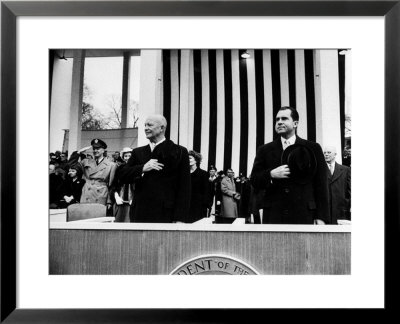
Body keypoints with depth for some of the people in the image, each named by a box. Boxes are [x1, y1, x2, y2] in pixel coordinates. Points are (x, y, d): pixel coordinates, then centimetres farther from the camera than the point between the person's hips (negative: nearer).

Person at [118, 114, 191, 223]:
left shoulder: (179, 151, -1)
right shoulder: (138, 152, 14)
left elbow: (184, 188, -7)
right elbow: (123, 176, 5)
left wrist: (180, 218, -14)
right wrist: (142, 168, -13)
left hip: (165, 215, -3)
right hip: (140, 215, 4)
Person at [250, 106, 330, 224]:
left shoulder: (313, 148, 7)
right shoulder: (265, 150, 9)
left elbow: (321, 184, 4)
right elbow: (254, 180, 7)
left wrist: (321, 217, -1)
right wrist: (271, 174, -13)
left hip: (303, 215, 0)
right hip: (273, 216, 1)